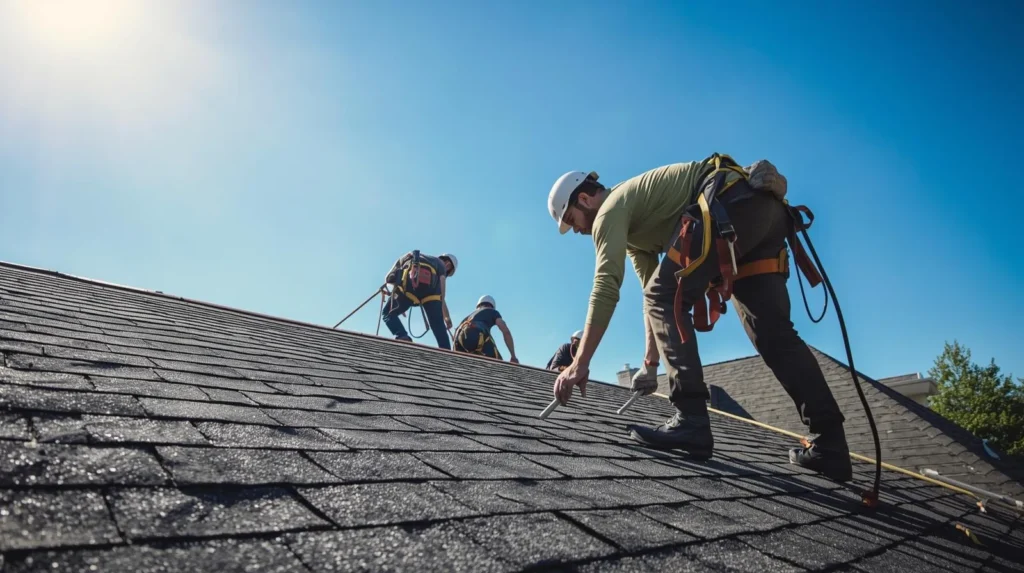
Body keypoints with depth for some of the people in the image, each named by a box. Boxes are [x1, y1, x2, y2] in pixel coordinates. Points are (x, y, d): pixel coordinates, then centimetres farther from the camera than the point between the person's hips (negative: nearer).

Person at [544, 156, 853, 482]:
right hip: (765, 209, 10)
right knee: (773, 332, 7)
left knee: (666, 299, -9)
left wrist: (580, 363, -13)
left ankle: (691, 421, -12)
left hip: (732, 202, -10)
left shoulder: (610, 209, 1)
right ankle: (831, 443, 7)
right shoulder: (630, 225, 29)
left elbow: (606, 286, -13)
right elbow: (656, 289, 29)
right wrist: (650, 363, 28)